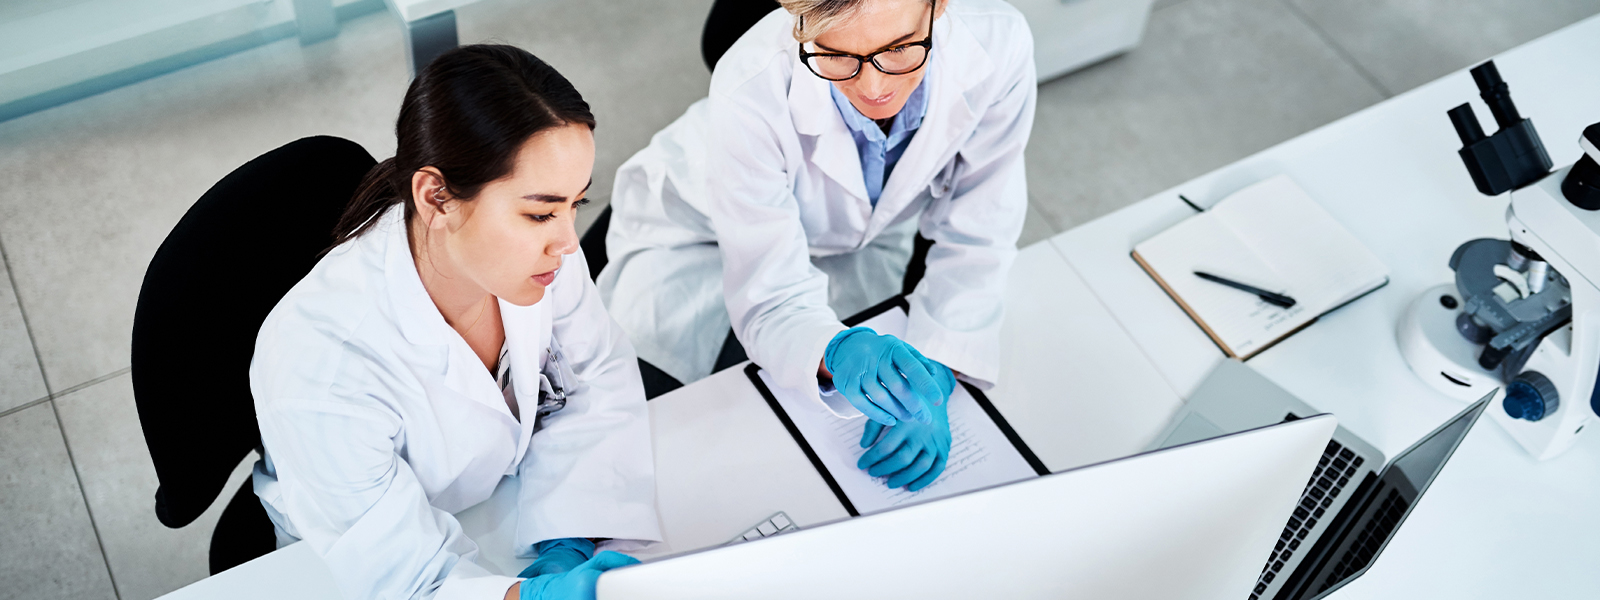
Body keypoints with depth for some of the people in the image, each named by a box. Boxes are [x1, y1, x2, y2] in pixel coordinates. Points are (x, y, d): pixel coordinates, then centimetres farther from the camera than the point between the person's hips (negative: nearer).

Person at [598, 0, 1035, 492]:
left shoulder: (997, 46, -33)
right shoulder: (750, 91, -40)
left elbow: (975, 243, -22)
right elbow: (769, 299, -35)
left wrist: (932, 378, -37)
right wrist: (837, 355, -59)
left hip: (862, 240, 2)